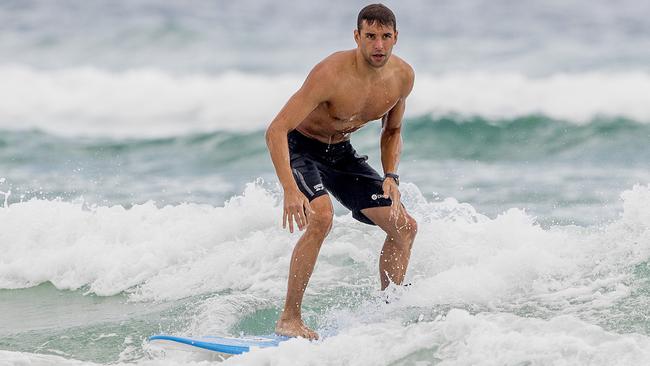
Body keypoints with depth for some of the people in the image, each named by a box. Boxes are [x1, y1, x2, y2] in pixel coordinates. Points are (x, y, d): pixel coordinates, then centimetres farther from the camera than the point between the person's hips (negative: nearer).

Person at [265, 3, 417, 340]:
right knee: (320, 216, -34)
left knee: (404, 226, 1)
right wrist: (290, 190, -43)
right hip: (299, 146, -7)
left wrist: (390, 177, -8)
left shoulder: (403, 76, -11)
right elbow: (276, 130, -34)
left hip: (340, 151, 7)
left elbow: (392, 130, 9)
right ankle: (289, 319, -26)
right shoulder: (331, 74, -32)